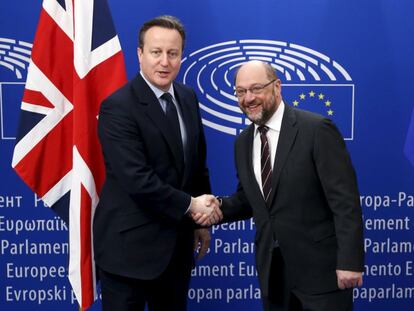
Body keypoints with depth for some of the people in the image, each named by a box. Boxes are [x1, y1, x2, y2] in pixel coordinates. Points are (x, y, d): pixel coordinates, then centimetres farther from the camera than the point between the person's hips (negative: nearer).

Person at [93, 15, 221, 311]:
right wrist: (190, 205, -15)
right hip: (130, 244, -7)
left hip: (177, 241, 7)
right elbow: (137, 180, -25)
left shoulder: (188, 98, 5)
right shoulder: (118, 106, -18)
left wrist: (202, 219, 13)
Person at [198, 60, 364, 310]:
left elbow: (345, 200, -15)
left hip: (320, 265, -6)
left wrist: (350, 261, -17)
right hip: (272, 268, 6)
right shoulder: (243, 142, 7)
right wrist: (219, 208, -4)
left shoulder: (317, 129, -13)